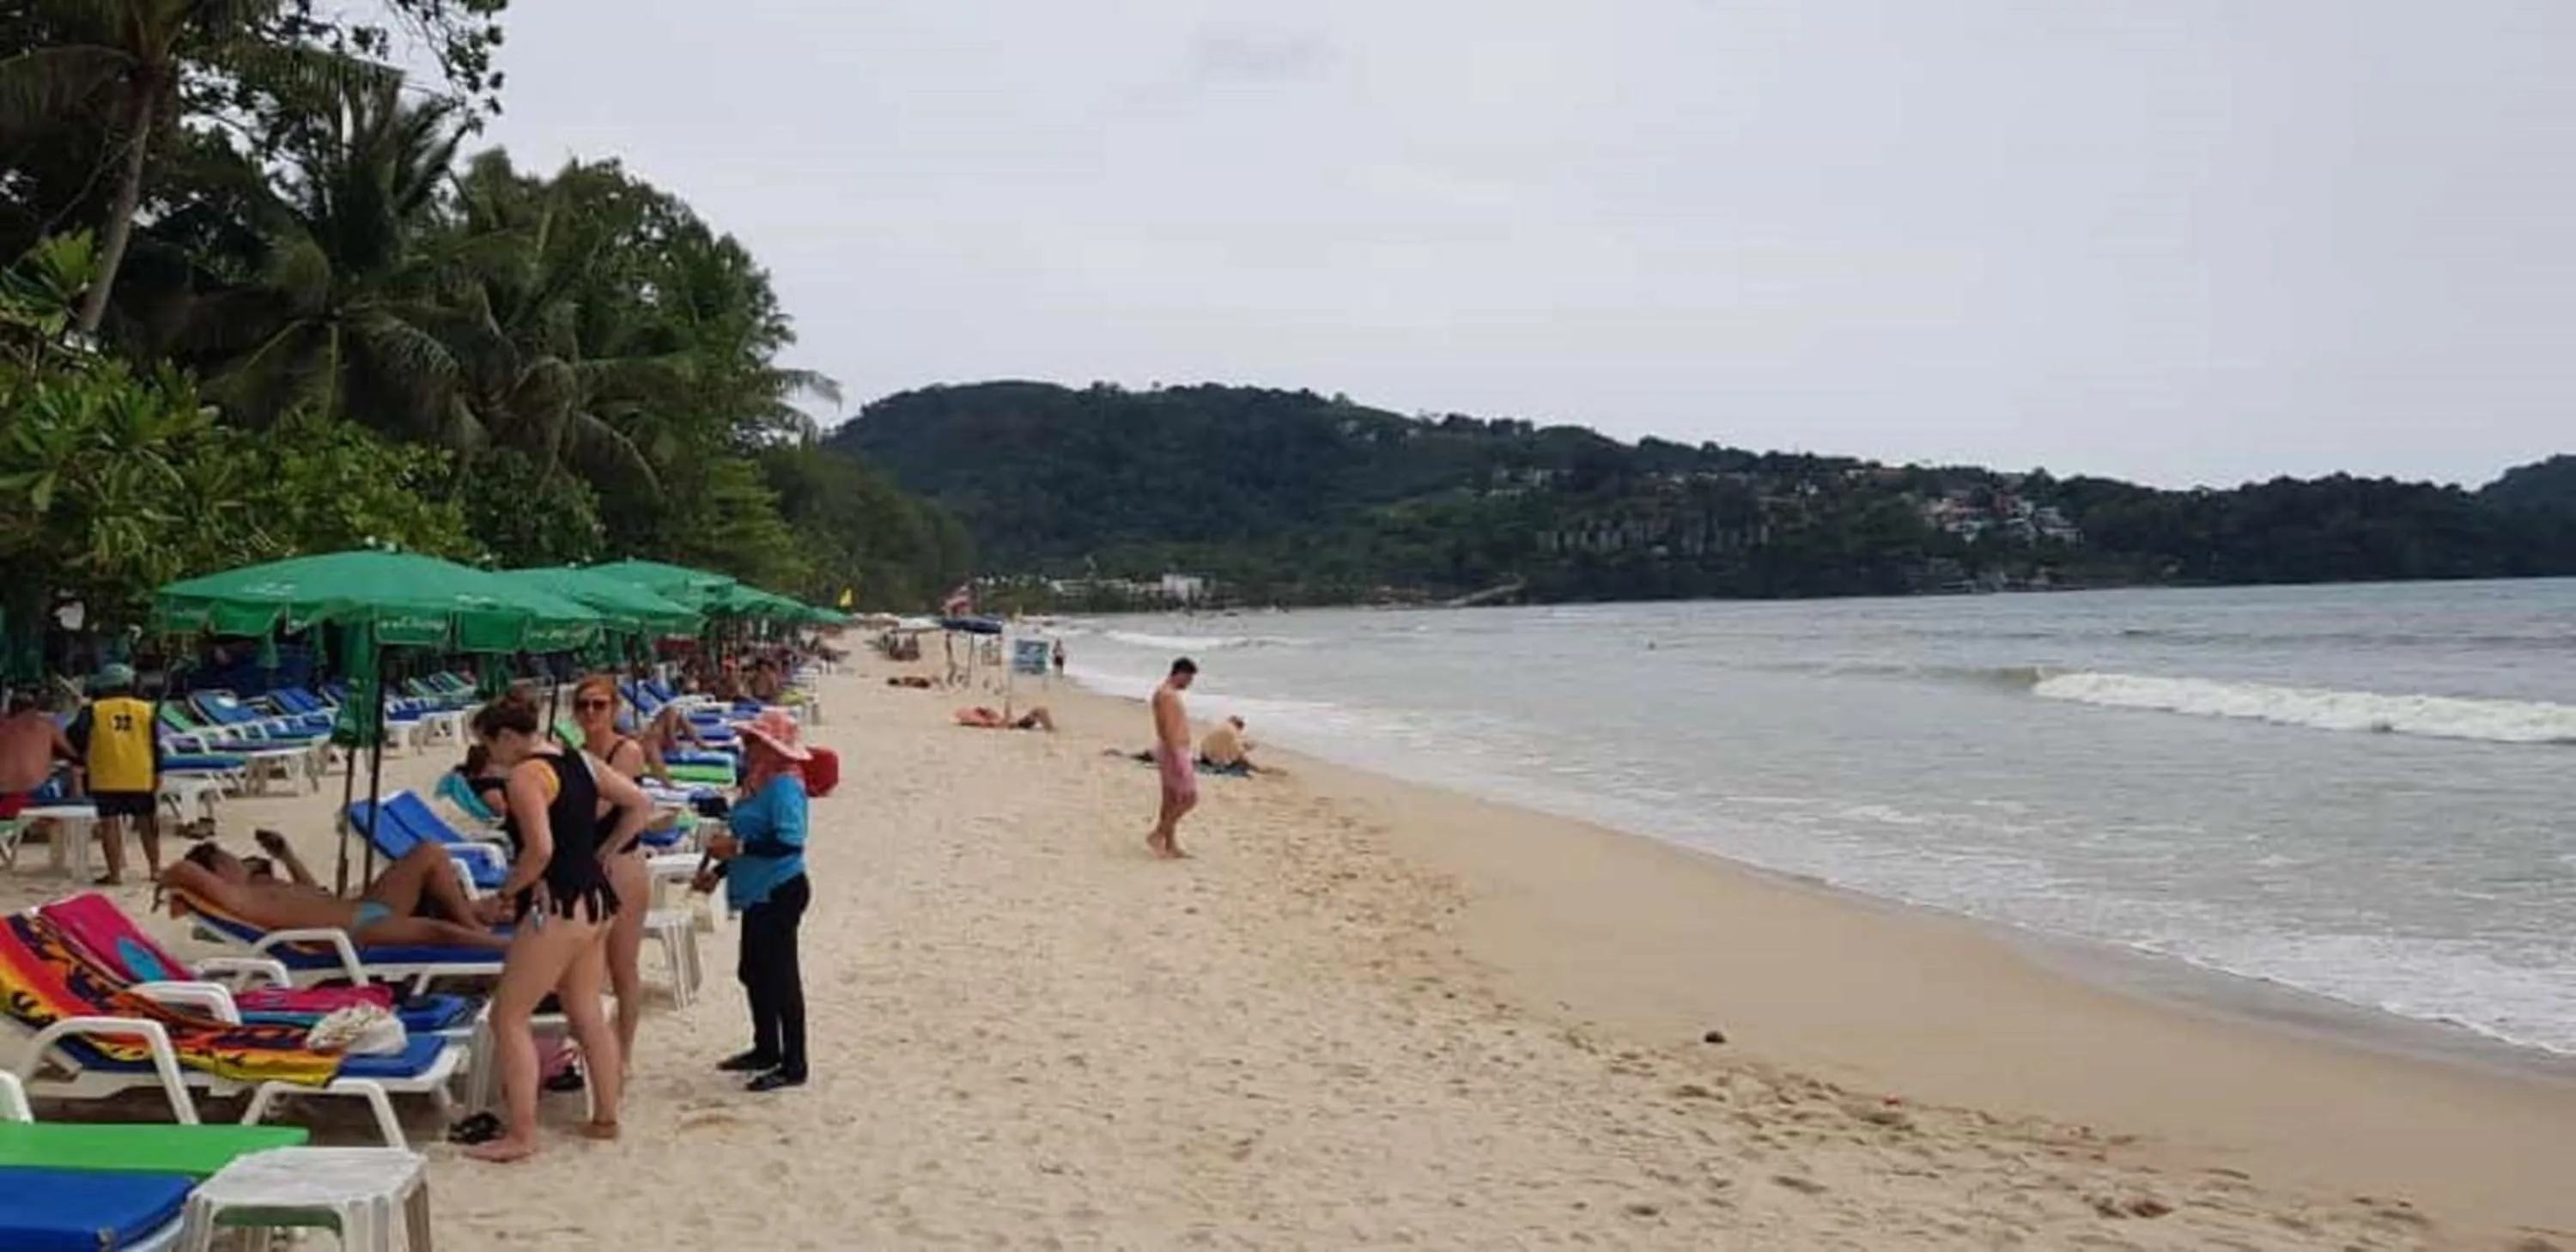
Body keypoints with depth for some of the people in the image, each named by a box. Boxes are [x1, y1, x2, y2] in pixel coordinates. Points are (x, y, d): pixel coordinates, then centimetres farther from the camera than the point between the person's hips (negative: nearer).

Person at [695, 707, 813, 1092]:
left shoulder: (783, 785, -19)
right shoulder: (759, 783, 12)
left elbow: (791, 841, -29)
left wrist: (737, 847, -28)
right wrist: (719, 871, 18)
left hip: (779, 893, -10)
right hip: (758, 893, 10)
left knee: (780, 976, -3)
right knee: (754, 972, 19)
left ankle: (793, 1065, 6)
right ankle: (766, 1050, 34)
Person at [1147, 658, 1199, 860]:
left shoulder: (1168, 693, 16)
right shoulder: (1167, 695, -17)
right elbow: (1168, 729, -22)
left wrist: (1186, 758, 24)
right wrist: (1177, 760, -25)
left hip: (1175, 752, 11)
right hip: (1173, 753, -11)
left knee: (1172, 802, 12)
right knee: (1189, 799, -7)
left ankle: (1171, 847, 15)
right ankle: (1157, 836, -4)